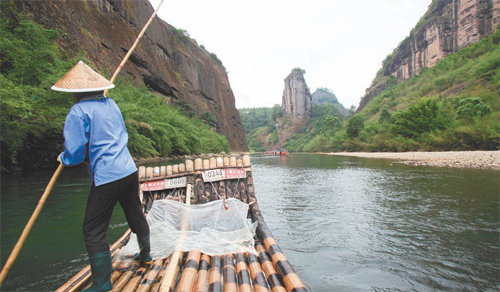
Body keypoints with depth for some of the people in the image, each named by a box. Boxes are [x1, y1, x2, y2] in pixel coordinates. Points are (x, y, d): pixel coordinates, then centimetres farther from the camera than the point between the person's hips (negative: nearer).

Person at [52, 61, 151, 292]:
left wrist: (63, 159, 10)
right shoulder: (111, 104, 11)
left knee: (93, 230, 6)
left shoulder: (78, 111, -10)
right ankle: (145, 255, 42)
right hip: (129, 170, 8)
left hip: (106, 177, -7)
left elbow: (75, 153, -11)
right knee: (135, 214, 22)